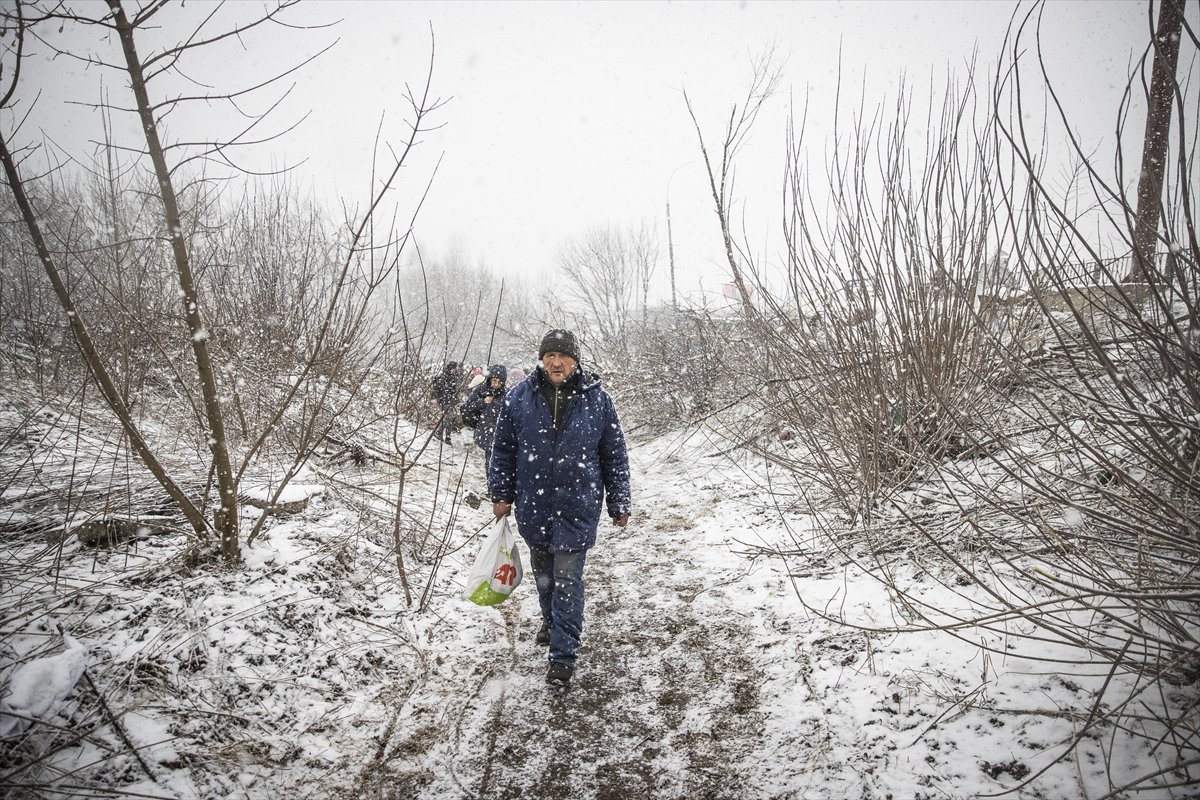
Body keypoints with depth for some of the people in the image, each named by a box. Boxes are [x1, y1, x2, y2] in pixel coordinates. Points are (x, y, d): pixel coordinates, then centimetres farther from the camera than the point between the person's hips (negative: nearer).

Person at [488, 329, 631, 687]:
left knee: (567, 580, -2)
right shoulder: (519, 397, -4)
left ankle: (564, 654, 9)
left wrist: (619, 505, 2)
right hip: (533, 506, 3)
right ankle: (551, 621, 47)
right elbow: (503, 448, 6)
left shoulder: (597, 399, -7)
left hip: (577, 508, -3)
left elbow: (615, 455, 0)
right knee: (542, 572, 21)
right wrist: (501, 494, 6)